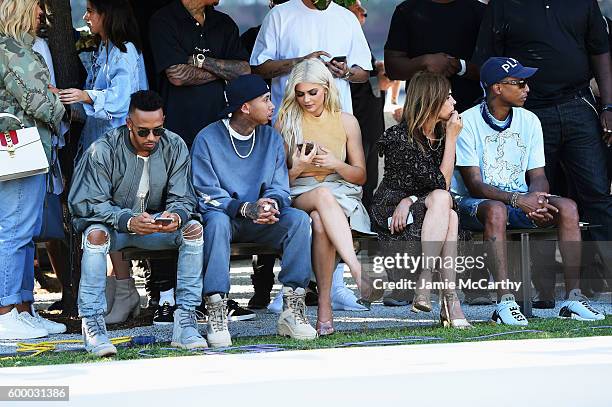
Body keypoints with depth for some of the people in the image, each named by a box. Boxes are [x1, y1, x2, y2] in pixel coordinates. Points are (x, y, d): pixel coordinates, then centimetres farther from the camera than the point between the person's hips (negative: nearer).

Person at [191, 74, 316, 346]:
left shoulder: (271, 138, 8)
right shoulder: (208, 139, -7)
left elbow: (280, 189, 4)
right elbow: (207, 195, -12)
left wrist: (271, 204, -22)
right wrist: (246, 208, -29)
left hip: (260, 222, 4)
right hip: (223, 216, -4)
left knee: (299, 219, -24)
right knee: (217, 221, -38)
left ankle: (292, 309, -25)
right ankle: (216, 315, -39)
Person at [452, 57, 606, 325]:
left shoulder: (529, 121, 6)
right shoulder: (467, 122, -10)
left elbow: (538, 176, 4)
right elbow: (474, 184, -16)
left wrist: (535, 198, -21)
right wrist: (516, 199, -30)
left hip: (521, 200, 5)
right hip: (475, 203, -5)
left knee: (567, 207, -22)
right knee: (496, 211, -40)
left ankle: (573, 296, -25)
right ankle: (505, 302, -44)